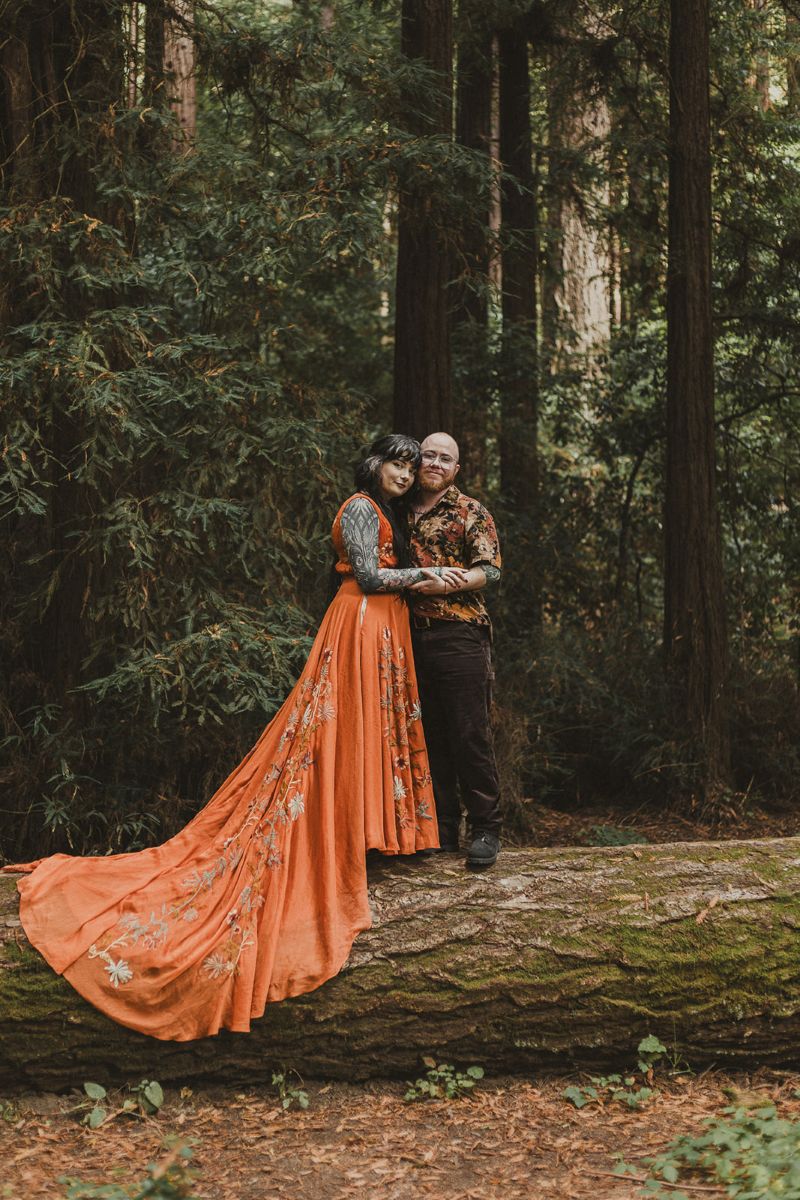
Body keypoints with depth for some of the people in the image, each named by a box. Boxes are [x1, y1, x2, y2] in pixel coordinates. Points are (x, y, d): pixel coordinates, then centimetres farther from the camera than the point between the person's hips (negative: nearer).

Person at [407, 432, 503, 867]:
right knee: (428, 734, 8)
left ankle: (485, 829, 2)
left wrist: (449, 582, -19)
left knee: (470, 734, -5)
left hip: (459, 635, -5)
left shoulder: (471, 513, 3)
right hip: (413, 635, 5)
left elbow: (490, 569, -6)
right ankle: (441, 828, 16)